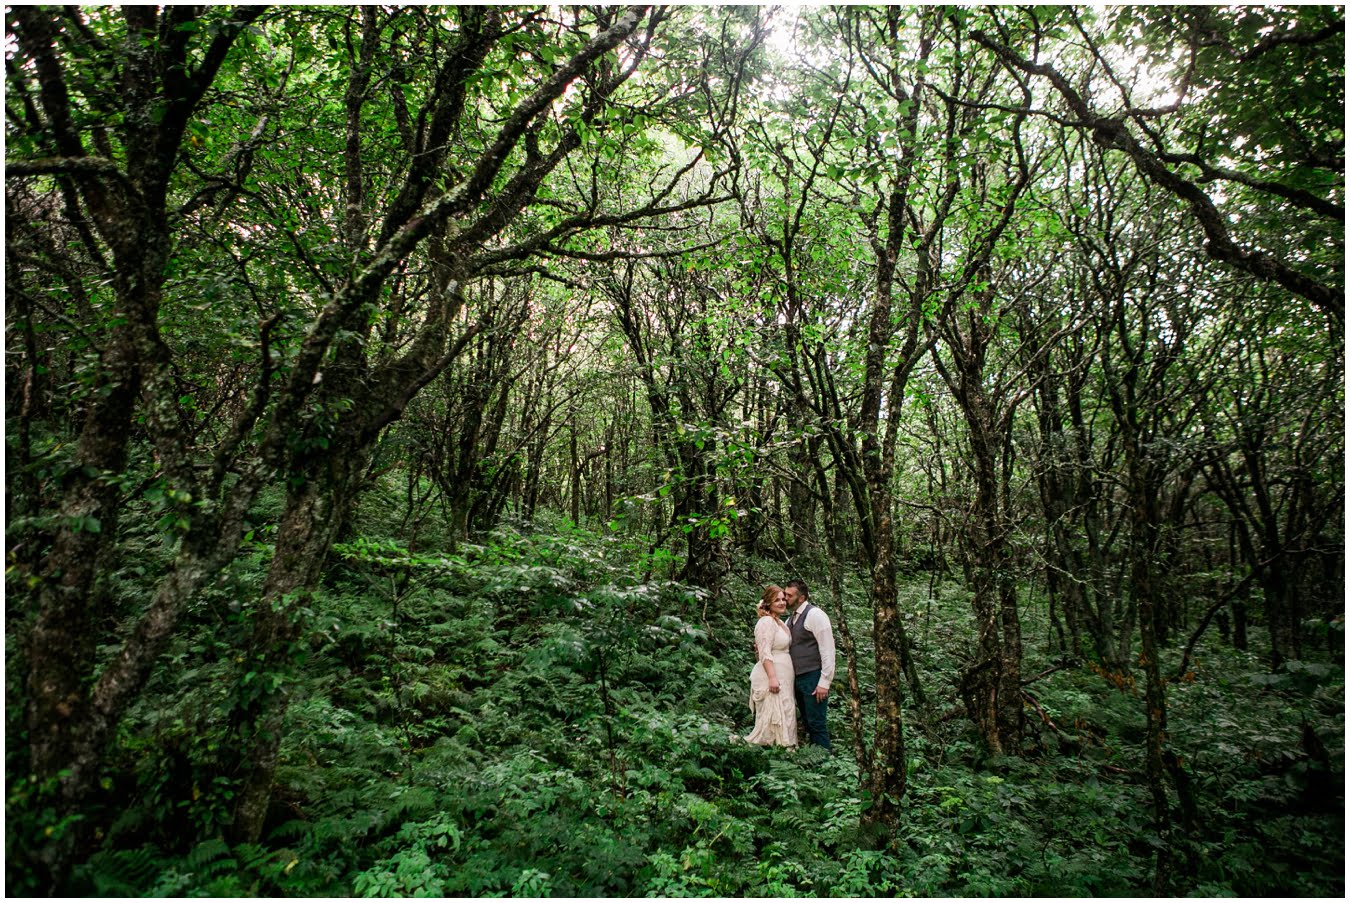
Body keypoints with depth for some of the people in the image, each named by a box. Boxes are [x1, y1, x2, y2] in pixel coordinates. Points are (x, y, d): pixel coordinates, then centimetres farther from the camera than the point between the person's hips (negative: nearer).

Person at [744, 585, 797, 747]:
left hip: (780, 676, 10)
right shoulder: (767, 622, -15)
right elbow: (765, 653, -21)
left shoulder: (778, 622, 16)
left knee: (782, 715, 11)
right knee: (773, 716, -6)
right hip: (772, 676, -10)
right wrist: (772, 677, -26)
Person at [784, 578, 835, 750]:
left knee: (817, 724, -3)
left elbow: (828, 650, -17)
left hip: (813, 679, -9)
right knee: (807, 723, 16)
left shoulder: (814, 615, -13)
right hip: (797, 678, 9)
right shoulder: (791, 619, 13)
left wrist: (824, 682, -20)